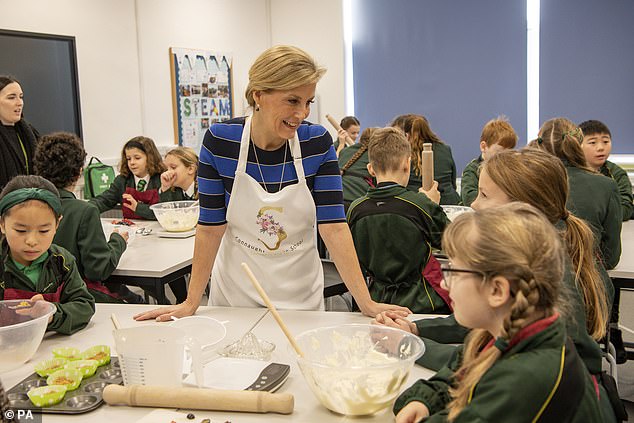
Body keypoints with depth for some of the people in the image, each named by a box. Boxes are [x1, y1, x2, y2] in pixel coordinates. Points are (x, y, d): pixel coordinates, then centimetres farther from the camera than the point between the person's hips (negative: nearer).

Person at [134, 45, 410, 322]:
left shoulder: (318, 142, -13)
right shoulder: (219, 140, -15)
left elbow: (333, 226, -16)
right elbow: (210, 227, -11)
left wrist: (367, 304, -22)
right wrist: (191, 303, -14)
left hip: (302, 296, 1)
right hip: (235, 294, 0)